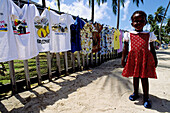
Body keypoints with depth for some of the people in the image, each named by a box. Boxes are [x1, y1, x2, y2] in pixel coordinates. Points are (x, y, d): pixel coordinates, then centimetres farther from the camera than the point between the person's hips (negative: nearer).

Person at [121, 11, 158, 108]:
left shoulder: (149, 35, 9)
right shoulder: (129, 35, 6)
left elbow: (152, 49, 11)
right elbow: (125, 48, 6)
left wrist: (155, 60, 8)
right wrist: (123, 59, 2)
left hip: (145, 58, 0)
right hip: (133, 58, 1)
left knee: (144, 77, 3)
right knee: (135, 76, 11)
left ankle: (146, 97, 18)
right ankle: (136, 93, 31)